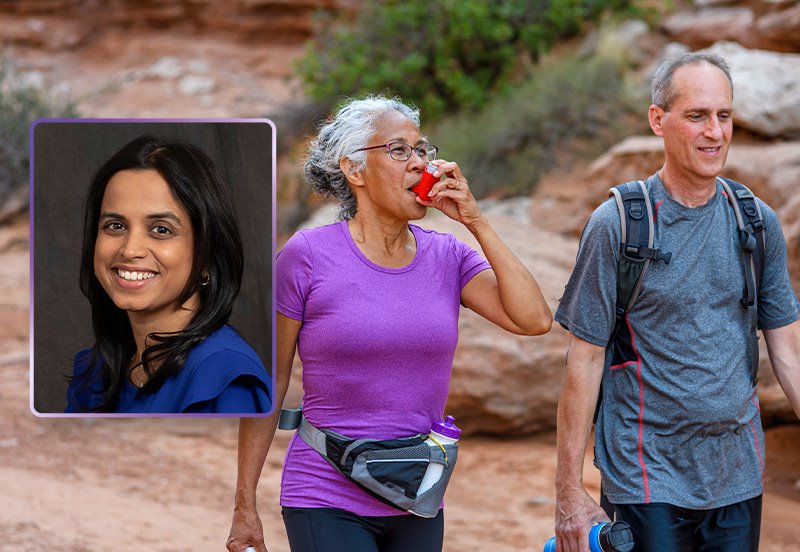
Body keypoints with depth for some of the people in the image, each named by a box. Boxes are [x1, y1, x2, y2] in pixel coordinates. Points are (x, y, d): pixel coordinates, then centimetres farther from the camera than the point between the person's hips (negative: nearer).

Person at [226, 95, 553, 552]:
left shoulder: (447, 257, 4)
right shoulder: (307, 257, -7)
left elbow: (534, 319, -10)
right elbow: (268, 386, -2)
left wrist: (475, 221, -10)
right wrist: (246, 507, -1)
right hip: (328, 505, -4)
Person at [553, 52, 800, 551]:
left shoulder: (759, 224, 5)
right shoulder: (616, 225, -7)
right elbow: (585, 361, -6)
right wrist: (570, 491, -8)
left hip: (739, 475, 4)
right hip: (649, 476, -4)